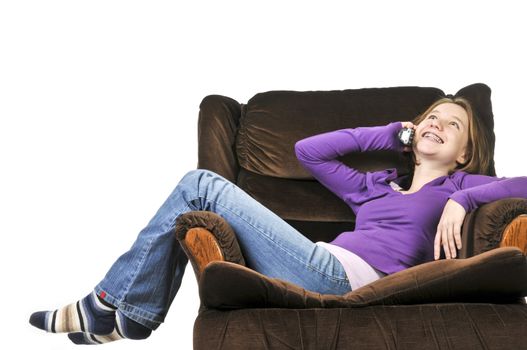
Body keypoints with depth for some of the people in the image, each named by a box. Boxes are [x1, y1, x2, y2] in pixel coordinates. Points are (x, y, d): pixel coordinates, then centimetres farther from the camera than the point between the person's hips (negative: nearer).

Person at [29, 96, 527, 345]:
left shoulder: (457, 186, 16)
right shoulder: (374, 185, 31)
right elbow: (307, 150, 32)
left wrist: (461, 200, -11)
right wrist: (389, 133, 30)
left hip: (342, 278, -6)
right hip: (323, 269, 6)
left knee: (199, 185, -7)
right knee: (197, 191, 6)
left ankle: (112, 302, 2)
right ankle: (134, 313, 4)